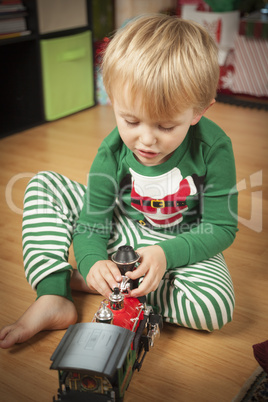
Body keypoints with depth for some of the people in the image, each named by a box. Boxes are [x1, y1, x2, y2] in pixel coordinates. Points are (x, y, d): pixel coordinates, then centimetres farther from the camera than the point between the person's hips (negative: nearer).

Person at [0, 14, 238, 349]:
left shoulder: (214, 149, -23)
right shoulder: (112, 153, -18)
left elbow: (222, 228, -17)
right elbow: (91, 222, -11)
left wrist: (166, 253, -32)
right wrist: (93, 260, -33)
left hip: (182, 246, -1)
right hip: (121, 233, 2)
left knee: (214, 308, -33)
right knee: (42, 185, -10)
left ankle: (81, 282, -20)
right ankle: (53, 297, -20)